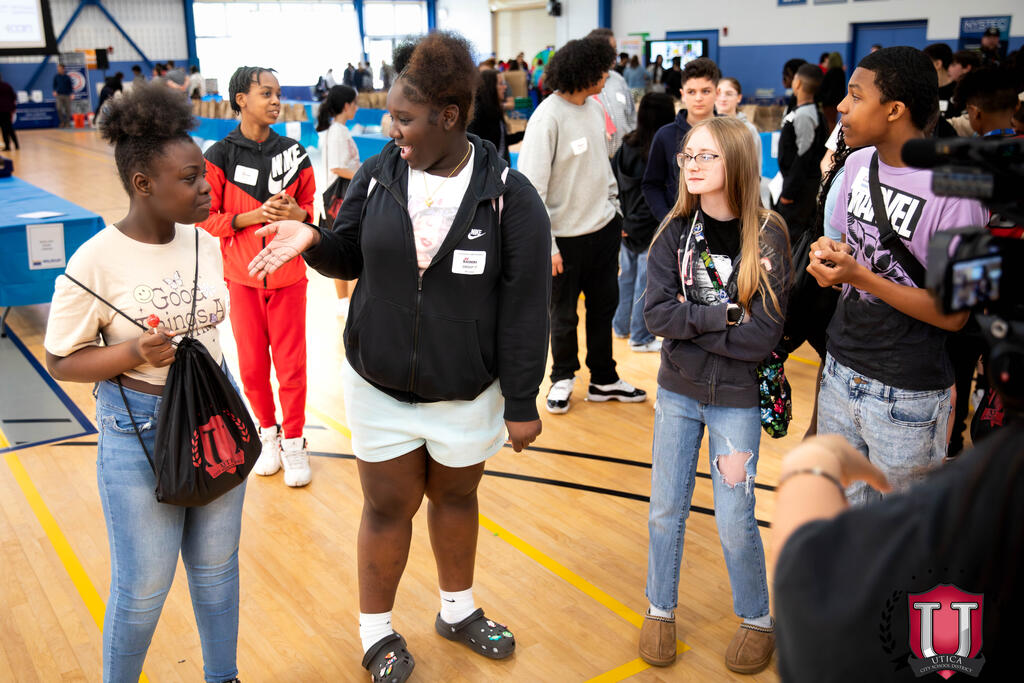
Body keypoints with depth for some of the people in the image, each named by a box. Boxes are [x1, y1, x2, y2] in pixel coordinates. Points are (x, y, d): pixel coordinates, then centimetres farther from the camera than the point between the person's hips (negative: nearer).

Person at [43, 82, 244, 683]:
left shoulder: (204, 243, -1)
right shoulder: (96, 262, -17)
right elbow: (62, 361, -9)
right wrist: (134, 353, -25)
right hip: (140, 431, -5)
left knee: (217, 565, 18)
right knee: (144, 587, 9)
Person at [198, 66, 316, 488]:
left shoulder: (293, 153, 0)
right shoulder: (219, 157, -5)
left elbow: (311, 207, 7)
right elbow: (206, 217, -5)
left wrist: (298, 214, -15)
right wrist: (252, 216, -19)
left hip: (288, 278, 1)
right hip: (242, 279, 0)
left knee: (291, 365, 4)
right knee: (252, 365, 10)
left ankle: (294, 441, 19)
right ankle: (268, 433, 30)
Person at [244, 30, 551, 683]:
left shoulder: (509, 195, -13)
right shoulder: (378, 175, -4)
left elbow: (524, 309, -10)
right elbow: (350, 256, 9)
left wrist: (522, 402, -8)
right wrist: (312, 241, -14)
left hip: (466, 393, -1)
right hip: (379, 386, 1)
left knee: (456, 496, 18)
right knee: (389, 507, 11)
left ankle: (459, 610, 44)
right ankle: (376, 630, 35)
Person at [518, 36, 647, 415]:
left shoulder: (594, 108, 4)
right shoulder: (548, 117, -19)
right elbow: (531, 187, -19)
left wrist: (615, 210, 13)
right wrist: (546, 245, -19)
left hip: (603, 228, 7)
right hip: (566, 236, -7)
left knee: (604, 305, 15)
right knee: (564, 314, 9)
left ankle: (604, 380, 30)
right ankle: (563, 378, 31)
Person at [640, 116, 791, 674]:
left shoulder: (768, 237, -11)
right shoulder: (675, 231, -3)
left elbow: (764, 336, -16)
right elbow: (656, 314, -13)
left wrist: (690, 320, -16)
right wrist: (723, 317, -20)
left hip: (737, 398, -2)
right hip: (678, 393, 3)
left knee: (735, 524, 3)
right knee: (666, 512, 12)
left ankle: (757, 619, 30)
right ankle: (660, 610, 34)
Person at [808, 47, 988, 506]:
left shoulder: (955, 190, -18)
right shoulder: (858, 163, 4)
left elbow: (953, 313, -17)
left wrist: (859, 276, -23)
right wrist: (830, 255, -7)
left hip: (906, 398, -6)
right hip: (840, 373, 6)